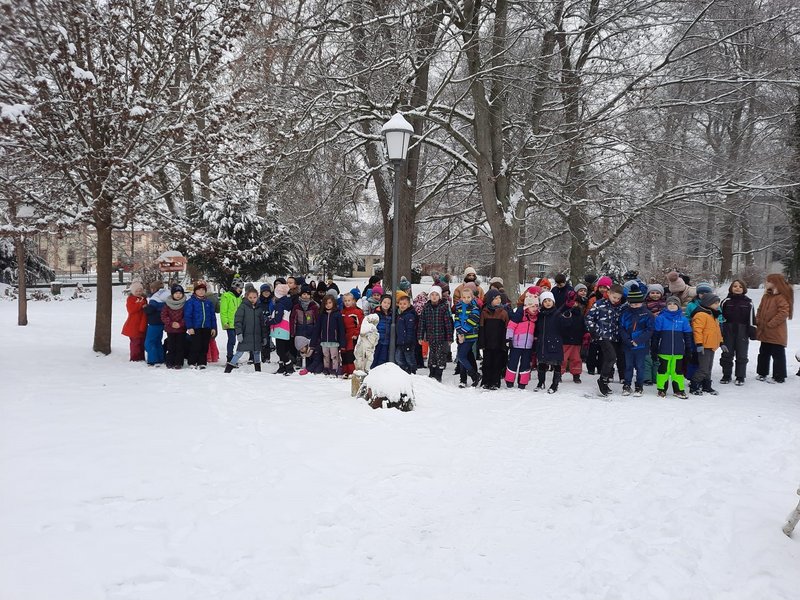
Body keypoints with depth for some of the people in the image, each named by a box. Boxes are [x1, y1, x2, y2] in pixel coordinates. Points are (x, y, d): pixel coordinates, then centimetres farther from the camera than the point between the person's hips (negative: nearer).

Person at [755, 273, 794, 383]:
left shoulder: (781, 297, -14)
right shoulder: (766, 296, 12)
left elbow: (784, 313, -21)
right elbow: (760, 310, 18)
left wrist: (770, 324, -18)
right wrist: (758, 322, 4)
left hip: (776, 334, -8)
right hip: (765, 333, 8)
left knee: (778, 355, 0)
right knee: (763, 353, 16)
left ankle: (779, 377, 6)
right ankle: (762, 373, 27)